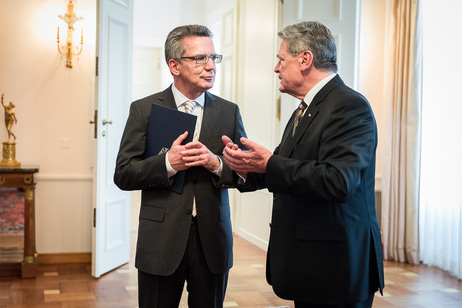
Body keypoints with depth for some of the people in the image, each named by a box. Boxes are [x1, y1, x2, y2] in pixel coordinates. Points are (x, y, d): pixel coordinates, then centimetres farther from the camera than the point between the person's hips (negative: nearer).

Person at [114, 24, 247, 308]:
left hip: (213, 242, 2)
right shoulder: (144, 109, -1)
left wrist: (217, 164, -15)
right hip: (161, 241, -2)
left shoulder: (229, 112, 6)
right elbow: (123, 175, -4)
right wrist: (167, 163, -19)